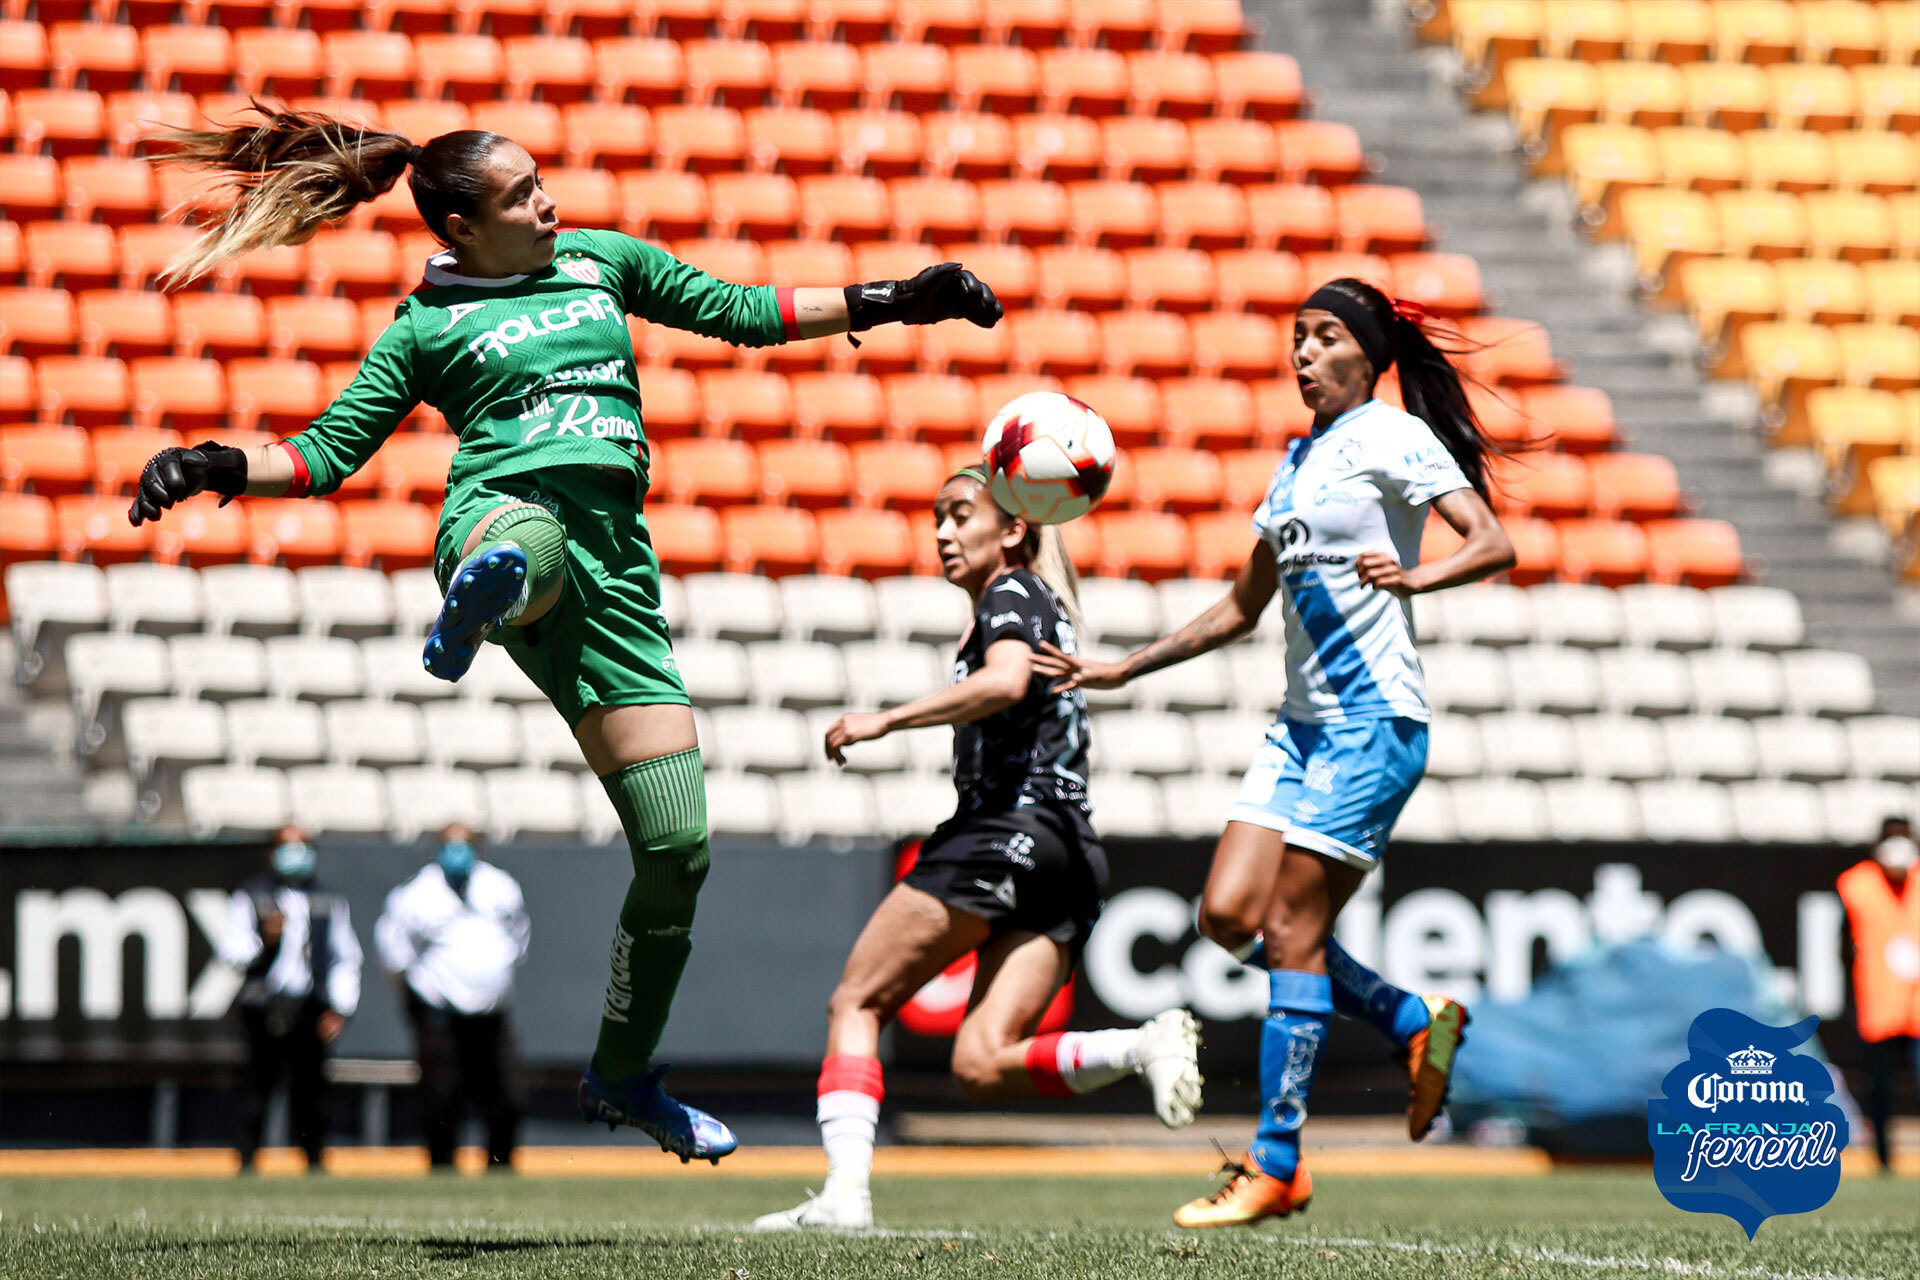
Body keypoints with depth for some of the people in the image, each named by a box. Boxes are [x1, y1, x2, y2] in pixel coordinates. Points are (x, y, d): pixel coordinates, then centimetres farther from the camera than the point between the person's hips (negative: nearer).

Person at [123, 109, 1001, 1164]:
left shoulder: (600, 261, 24)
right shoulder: (427, 326, 13)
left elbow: (736, 312, 31)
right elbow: (328, 453, 13)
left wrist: (886, 303, 27)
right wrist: (219, 469, -5)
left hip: (614, 562, 4)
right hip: (499, 514, -4)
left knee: (677, 846, 0)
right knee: (528, 550, -47)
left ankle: (623, 1076, 16)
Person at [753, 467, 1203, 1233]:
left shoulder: (1011, 594, -2)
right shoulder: (1046, 608, 28)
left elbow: (1007, 681, -18)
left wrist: (886, 721, -18)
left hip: (1005, 827, -8)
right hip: (1075, 853, 8)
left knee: (856, 1003, 0)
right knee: (981, 1067, -3)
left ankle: (846, 1189, -15)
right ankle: (1145, 1046, -22)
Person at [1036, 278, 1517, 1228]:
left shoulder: (1393, 437, -5)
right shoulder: (1298, 461, 19)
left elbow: (1494, 544, -17)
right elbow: (1241, 607, 26)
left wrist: (1416, 574, -35)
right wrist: (1121, 671, 23)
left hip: (1373, 720, -8)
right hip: (1302, 721, 8)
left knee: (1292, 927, -11)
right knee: (1230, 914, -3)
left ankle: (1277, 1166, -8)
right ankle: (1414, 1023, 13)